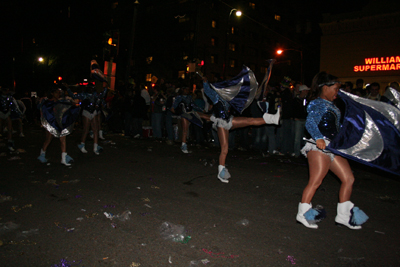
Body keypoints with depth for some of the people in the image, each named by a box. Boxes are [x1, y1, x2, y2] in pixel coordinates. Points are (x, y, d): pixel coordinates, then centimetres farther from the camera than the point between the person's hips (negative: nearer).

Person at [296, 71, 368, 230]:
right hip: (319, 147, -10)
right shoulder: (317, 104, -8)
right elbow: (310, 122, -24)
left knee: (349, 178, 8)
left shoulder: (332, 105, 19)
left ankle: (343, 216, 18)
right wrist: (318, 138, -37)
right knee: (315, 181, -9)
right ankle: (303, 214, 4)